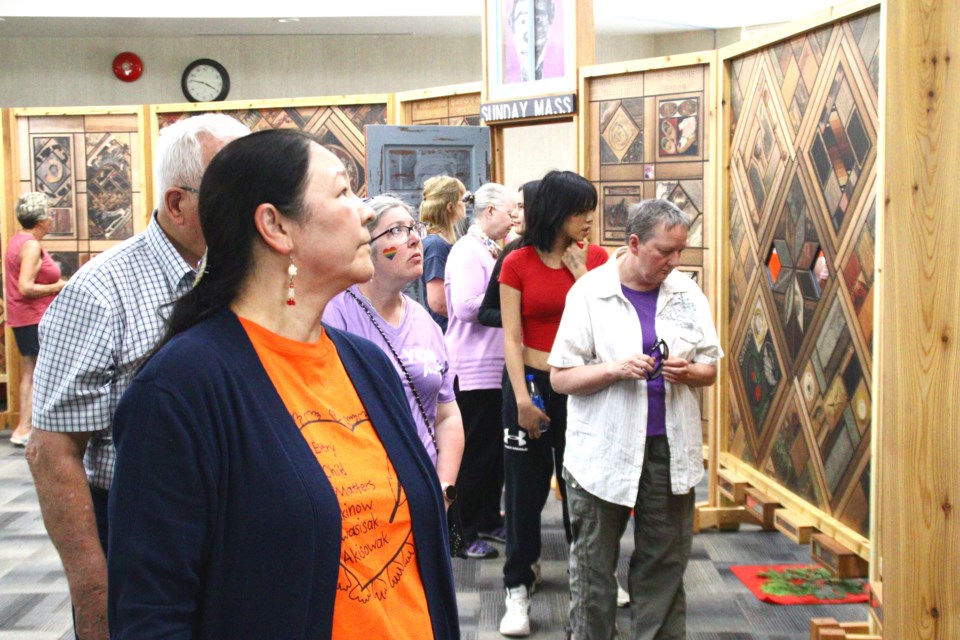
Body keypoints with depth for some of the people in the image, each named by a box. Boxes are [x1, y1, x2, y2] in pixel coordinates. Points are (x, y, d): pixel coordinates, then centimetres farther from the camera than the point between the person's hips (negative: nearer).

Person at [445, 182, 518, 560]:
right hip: (475, 369, -9)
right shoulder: (467, 252, -15)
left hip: (497, 367, 9)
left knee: (495, 448, 16)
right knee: (474, 453, -1)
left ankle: (489, 520, 27)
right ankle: (465, 533, 9)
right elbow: (466, 306, -26)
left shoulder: (493, 251, 15)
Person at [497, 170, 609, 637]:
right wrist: (521, 398, -13)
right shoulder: (518, 264, -4)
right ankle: (518, 585, 21)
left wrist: (580, 270, -12)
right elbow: (511, 338, -6)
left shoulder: (596, 257, 1)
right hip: (532, 383, -1)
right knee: (526, 486, 8)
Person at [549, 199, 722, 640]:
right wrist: (615, 369, -20)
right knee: (592, 570, 7)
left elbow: (711, 369, 12)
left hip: (670, 450, 3)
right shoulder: (589, 293, -4)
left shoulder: (686, 293, 7)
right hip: (602, 452, -3)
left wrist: (688, 371, -10)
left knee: (665, 566, 9)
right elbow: (560, 377, -5)